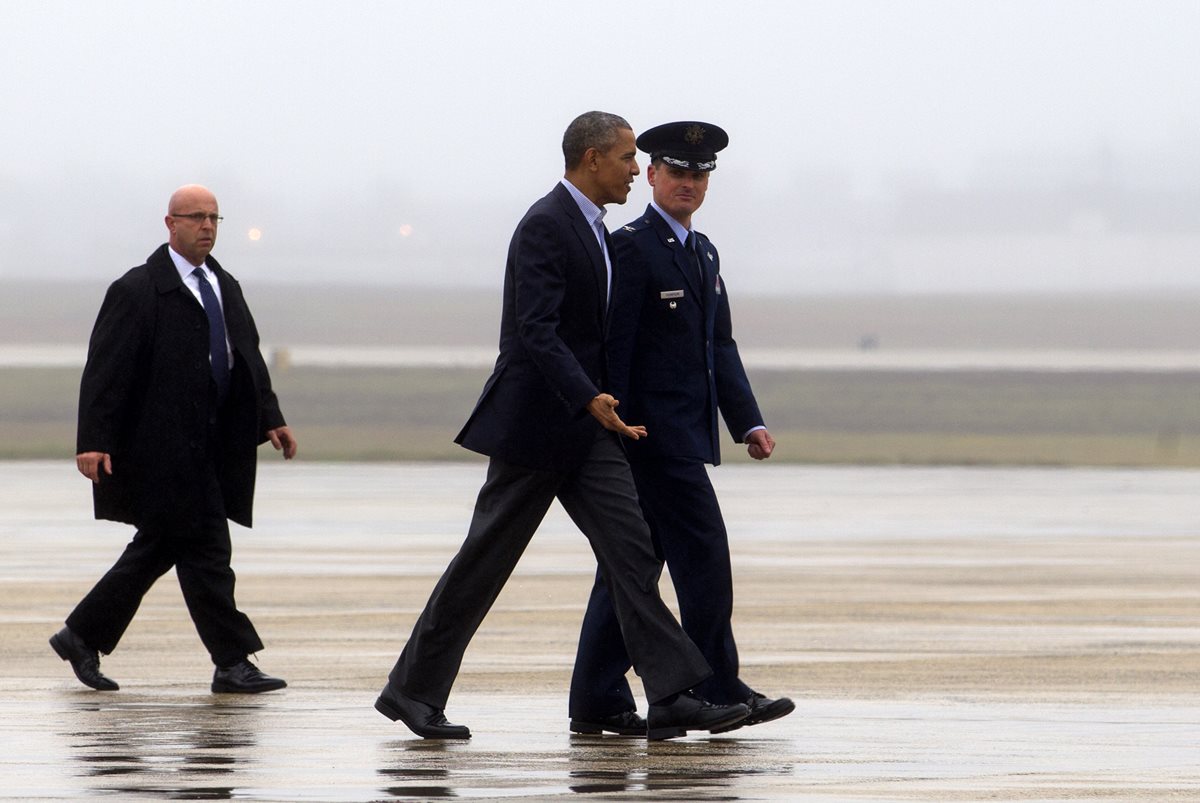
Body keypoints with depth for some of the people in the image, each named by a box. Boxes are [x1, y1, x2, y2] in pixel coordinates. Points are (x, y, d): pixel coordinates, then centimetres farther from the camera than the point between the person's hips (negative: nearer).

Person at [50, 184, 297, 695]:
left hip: (209, 450, 8)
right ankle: (232, 663, -6)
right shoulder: (138, 291, -8)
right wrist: (93, 441, -19)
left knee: (157, 548, 13)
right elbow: (105, 369, -12)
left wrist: (270, 420, 5)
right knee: (204, 548, -9)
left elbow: (248, 360, 19)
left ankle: (83, 636, 25)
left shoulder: (225, 288, 17)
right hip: (165, 450, -8)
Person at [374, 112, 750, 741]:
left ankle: (671, 697, -11)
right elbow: (535, 330, -25)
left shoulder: (591, 229, 15)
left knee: (630, 550, -4)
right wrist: (590, 400, -33)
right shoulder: (545, 225, -15)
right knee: (486, 558, 0)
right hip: (535, 423, -9)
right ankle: (412, 690, 12)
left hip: (583, 426, 9)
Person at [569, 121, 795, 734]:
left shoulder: (703, 254, 19)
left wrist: (748, 423, 9)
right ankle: (719, 694, -3)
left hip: (685, 436, 9)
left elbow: (721, 346, 19)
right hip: (652, 431, -9)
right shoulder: (632, 247, -9)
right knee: (704, 555, -8)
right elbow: (613, 345, -14)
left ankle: (598, 702, 10)